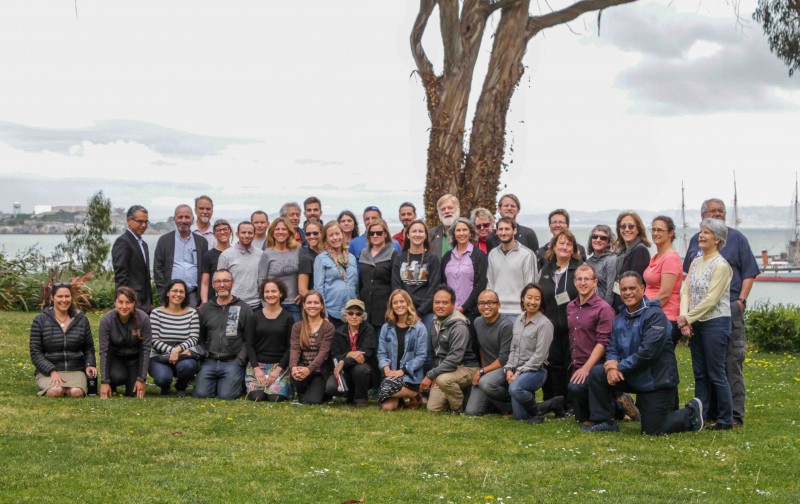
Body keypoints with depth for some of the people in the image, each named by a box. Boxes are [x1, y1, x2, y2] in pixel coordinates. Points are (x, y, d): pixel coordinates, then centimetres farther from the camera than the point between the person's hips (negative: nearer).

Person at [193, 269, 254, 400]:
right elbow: (199, 338, 17)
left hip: (233, 361, -3)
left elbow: (249, 340, 1)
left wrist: (239, 360, -9)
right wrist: (203, 354, 1)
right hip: (209, 361, 3)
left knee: (226, 395, -20)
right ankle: (215, 382, 17)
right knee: (201, 393, -16)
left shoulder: (244, 308, 4)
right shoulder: (205, 309, 13)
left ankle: (238, 380, 14)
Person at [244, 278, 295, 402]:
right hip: (257, 364, 1)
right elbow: (249, 344, 4)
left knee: (275, 396, -23)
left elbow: (290, 347, 0)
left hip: (280, 365, -1)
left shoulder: (288, 318, 3)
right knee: (256, 396, -21)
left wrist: (278, 369, -11)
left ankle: (289, 386, 11)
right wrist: (256, 368, -9)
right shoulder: (255, 317, 6)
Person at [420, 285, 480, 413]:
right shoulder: (436, 323, 6)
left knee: (443, 379, -38)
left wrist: (430, 375, -28)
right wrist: (434, 375, 1)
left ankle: (459, 408, -11)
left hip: (466, 368, -7)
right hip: (444, 370, 8)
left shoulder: (459, 327, -21)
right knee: (433, 408, -4)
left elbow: (454, 358, -29)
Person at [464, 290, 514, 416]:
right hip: (487, 370, 7)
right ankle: (498, 402, 23)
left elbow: (504, 360, -18)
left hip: (505, 369, -7)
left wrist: (482, 372, -12)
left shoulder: (506, 325, -16)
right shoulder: (478, 322, 7)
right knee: (471, 411, -6)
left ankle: (511, 405, -10)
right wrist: (482, 370, 6)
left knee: (486, 382, -39)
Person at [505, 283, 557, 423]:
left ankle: (536, 411, -9)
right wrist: (509, 369, -3)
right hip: (518, 371, 7)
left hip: (535, 371, -7)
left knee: (515, 388, -38)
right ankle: (554, 404, 28)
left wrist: (518, 373, -18)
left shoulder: (544, 324, -13)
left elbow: (539, 356, -16)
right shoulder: (519, 320, 9)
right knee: (519, 416, 7)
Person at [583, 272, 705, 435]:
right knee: (597, 373, -12)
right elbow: (612, 349, 4)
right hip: (632, 377, 7)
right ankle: (603, 421, 2)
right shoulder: (620, 319, 7)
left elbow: (648, 351, -27)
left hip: (657, 379, -7)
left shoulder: (654, 314, -18)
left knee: (653, 430, -3)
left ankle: (691, 413, 22)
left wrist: (620, 366, -21)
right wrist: (612, 366, -20)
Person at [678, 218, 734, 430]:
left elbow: (711, 299, -16)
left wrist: (688, 318, -12)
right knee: (700, 374, 11)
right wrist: (684, 318, -7)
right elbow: (686, 291, 7)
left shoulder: (721, 265, -12)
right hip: (696, 324, 7)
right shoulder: (696, 262, 12)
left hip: (716, 323, -7)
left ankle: (726, 420, 7)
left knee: (716, 374, -3)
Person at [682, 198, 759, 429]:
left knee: (732, 362, -7)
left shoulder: (736, 238, 5)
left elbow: (749, 272, 3)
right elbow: (689, 274, 22)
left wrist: (741, 300, -7)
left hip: (730, 308, -4)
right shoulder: (695, 240, 14)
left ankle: (735, 415, -4)